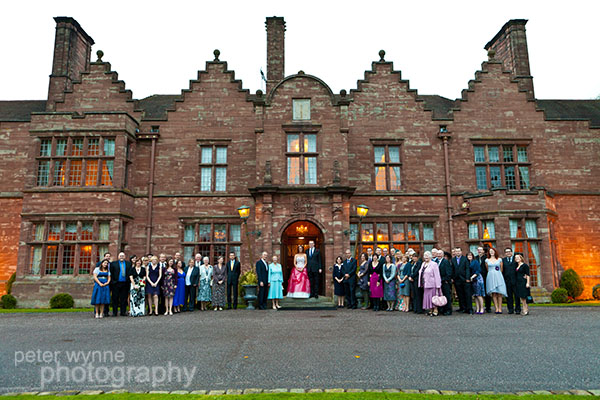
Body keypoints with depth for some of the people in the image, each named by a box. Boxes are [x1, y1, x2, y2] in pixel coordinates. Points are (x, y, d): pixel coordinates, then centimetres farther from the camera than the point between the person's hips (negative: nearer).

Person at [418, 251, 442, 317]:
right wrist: (421, 284, 11)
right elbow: (420, 272, 18)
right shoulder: (423, 264, 14)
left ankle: (435, 311, 4)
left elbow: (437, 275, -11)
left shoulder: (434, 264, -7)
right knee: (427, 297, 10)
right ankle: (430, 310, 19)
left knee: (433, 298, -3)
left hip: (432, 284, -7)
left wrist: (437, 286, -15)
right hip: (425, 284, 7)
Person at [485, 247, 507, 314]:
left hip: (498, 277, 0)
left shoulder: (499, 260, 9)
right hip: (491, 277, 0)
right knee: (493, 293, -4)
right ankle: (496, 308, -3)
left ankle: (500, 308, -3)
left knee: (499, 293, -5)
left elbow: (501, 269, 15)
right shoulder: (487, 260, 10)